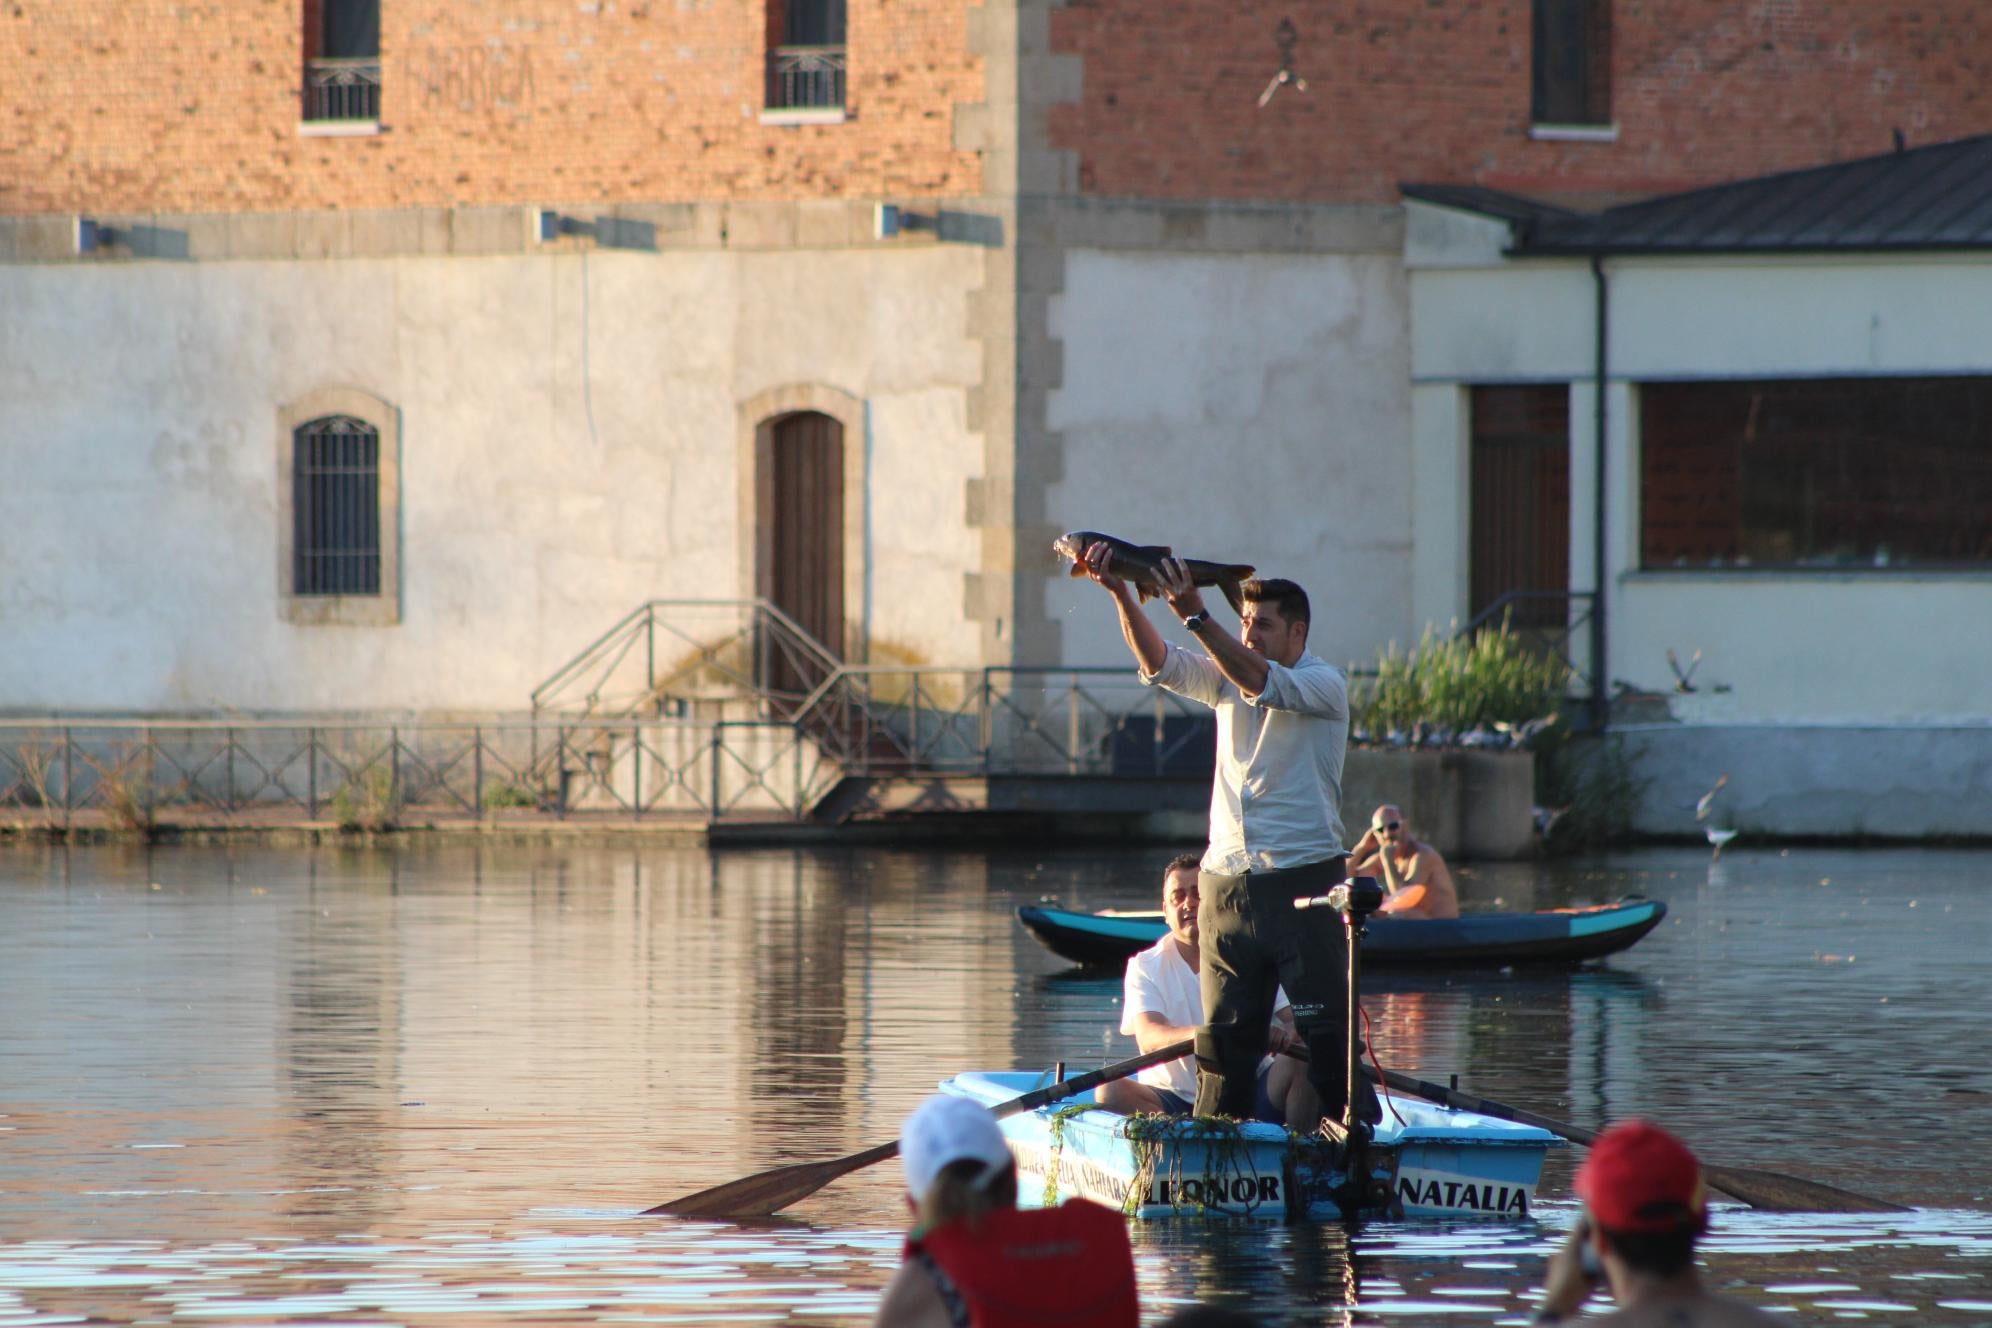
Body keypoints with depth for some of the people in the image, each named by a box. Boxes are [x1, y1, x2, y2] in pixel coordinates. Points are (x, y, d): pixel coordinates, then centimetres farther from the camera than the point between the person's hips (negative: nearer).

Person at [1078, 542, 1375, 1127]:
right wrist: (1120, 594, -15)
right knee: (1224, 1031, 6)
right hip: (1226, 882, 5)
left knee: (1327, 1029, -7)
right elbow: (1159, 662, 1)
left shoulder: (1323, 684, -3)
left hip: (1302, 878, -5)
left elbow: (1262, 683, -21)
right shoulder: (1226, 678, 14)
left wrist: (1195, 615, -30)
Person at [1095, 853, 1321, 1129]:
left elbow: (1292, 1016, -5)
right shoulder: (1146, 967, 0)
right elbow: (1148, 1038, -17)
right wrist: (1201, 1035, -39)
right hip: (1175, 1099, -1)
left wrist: (1288, 1034, -32)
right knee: (1109, 1091, -29)